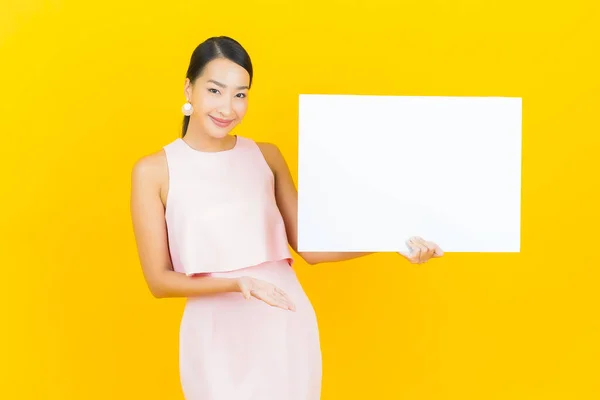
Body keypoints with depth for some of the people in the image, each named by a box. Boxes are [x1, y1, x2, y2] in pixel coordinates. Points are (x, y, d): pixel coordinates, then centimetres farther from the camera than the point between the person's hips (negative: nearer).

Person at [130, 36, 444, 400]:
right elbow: (159, 280, -5)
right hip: (217, 335, -2)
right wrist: (237, 283, -20)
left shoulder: (267, 156, 5)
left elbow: (309, 247, 5)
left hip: (287, 327, 3)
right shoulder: (154, 171, -4)